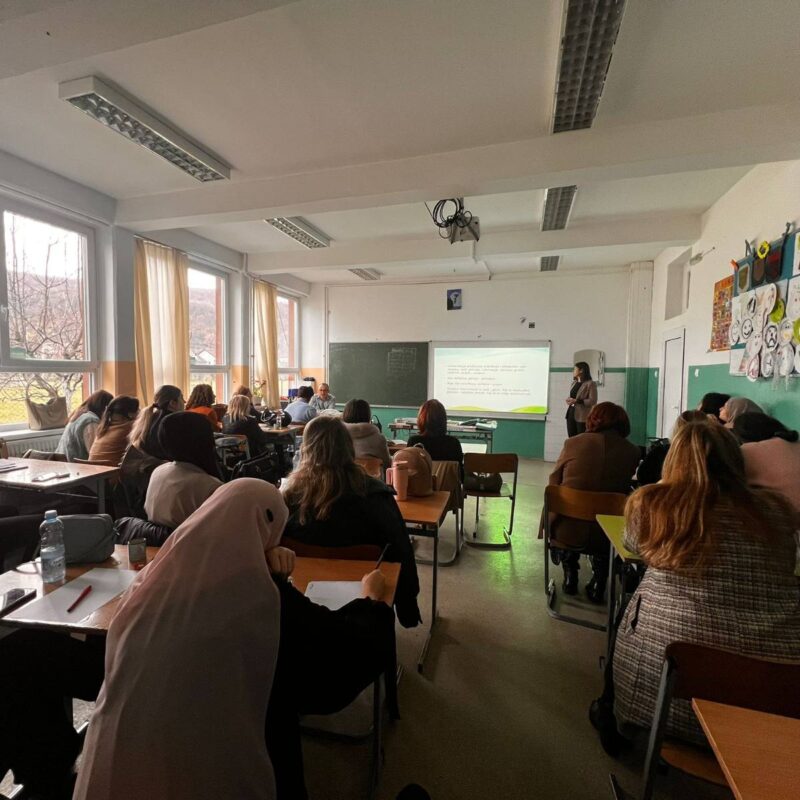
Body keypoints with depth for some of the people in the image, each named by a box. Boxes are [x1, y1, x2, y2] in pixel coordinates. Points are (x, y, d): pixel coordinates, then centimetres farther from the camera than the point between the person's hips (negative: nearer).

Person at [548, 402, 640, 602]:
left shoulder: (573, 443, -7)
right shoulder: (631, 451, -4)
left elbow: (554, 482, 3)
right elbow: (625, 489, 12)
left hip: (566, 531, 0)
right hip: (606, 536, 1)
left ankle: (570, 576, 33)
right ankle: (599, 580, 27)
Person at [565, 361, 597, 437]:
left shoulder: (590, 384, -7)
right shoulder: (574, 383, 16)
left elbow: (593, 401, -14)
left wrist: (576, 401, -19)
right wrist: (569, 400, 4)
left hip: (582, 416, -7)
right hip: (571, 414, 7)